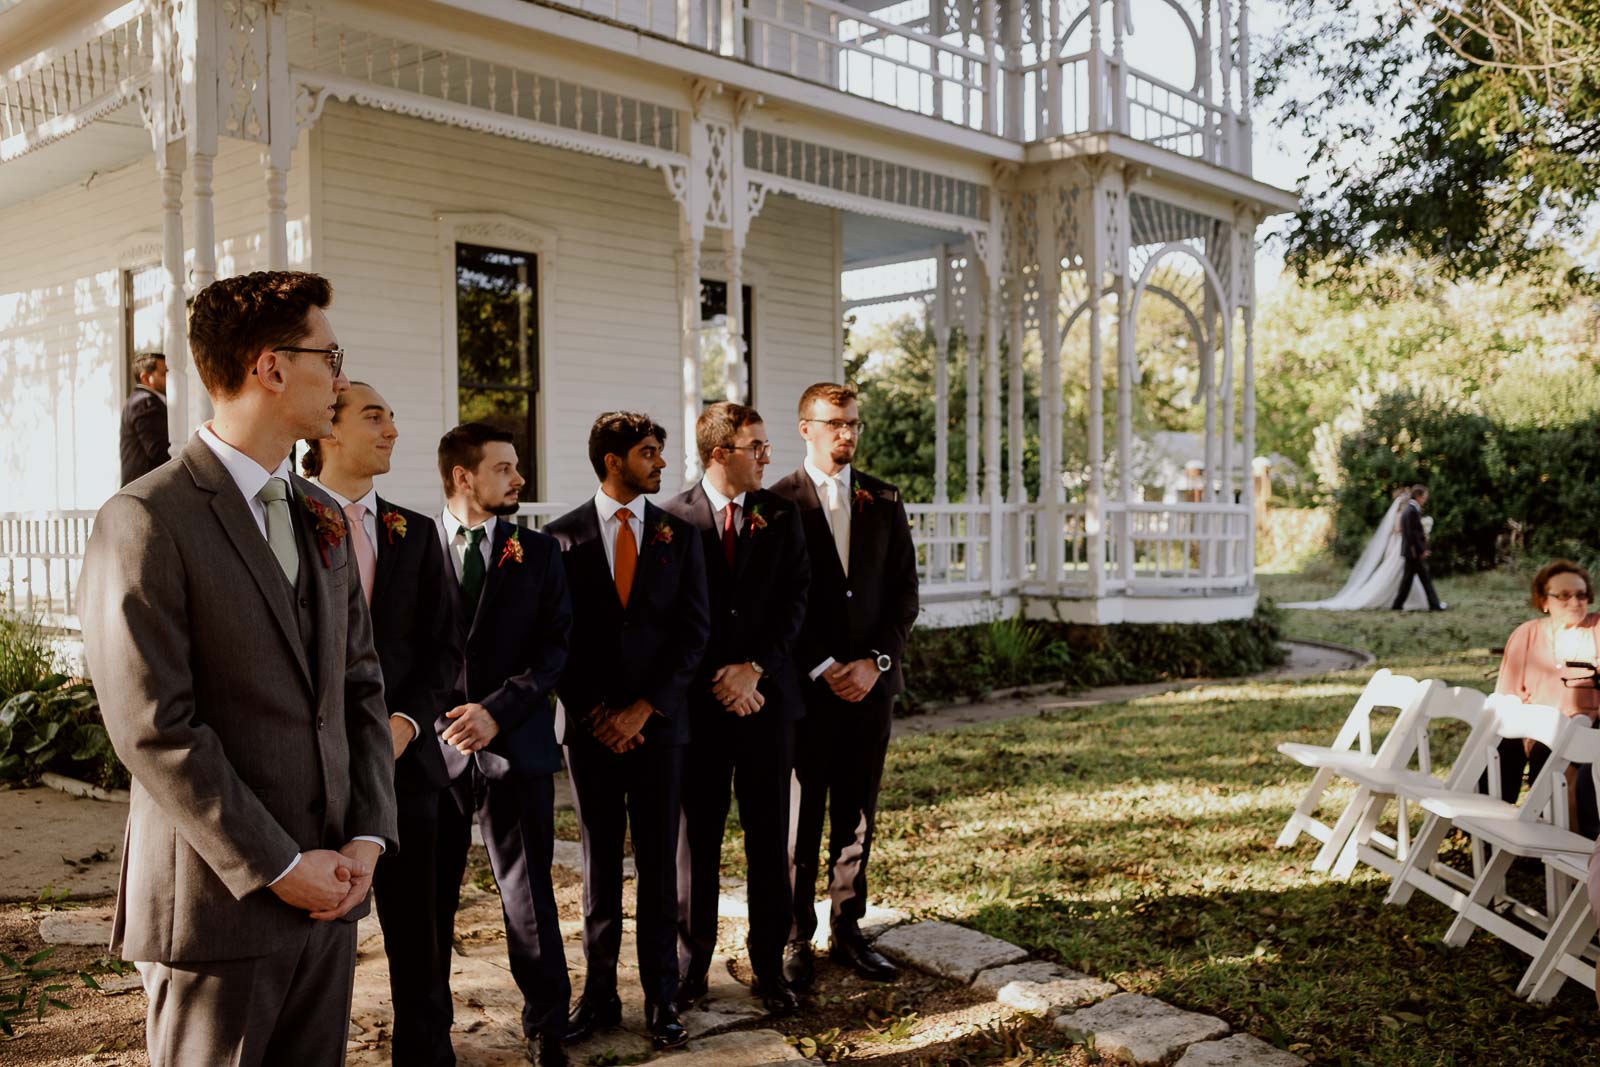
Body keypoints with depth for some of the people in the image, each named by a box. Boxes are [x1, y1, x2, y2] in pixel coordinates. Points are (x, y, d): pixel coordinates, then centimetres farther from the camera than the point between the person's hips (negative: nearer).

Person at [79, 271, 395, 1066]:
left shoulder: (323, 517, 12)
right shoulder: (146, 521, -12)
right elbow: (155, 730, -17)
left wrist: (367, 837, 0)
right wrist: (277, 868, -14)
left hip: (328, 891, 7)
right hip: (217, 905, -6)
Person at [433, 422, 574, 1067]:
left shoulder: (538, 553, 7)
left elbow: (554, 647, 1)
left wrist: (498, 710, -11)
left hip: (516, 743, 0)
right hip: (434, 744, 0)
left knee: (529, 893, 5)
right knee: (431, 892, 10)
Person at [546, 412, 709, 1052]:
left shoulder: (678, 534, 5)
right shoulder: (564, 536, 2)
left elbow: (694, 631, 0)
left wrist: (643, 709, -9)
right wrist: (594, 712, -8)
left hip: (657, 720, 1)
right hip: (590, 724, 0)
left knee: (658, 862, 5)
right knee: (599, 861, 8)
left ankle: (661, 998, 14)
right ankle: (599, 995, 17)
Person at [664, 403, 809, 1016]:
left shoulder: (781, 515, 6)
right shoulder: (673, 517, -2)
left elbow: (795, 600, 1)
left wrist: (755, 668, -10)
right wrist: (716, 680, -8)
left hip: (767, 694, 2)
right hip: (698, 699, -2)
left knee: (769, 838, 7)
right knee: (695, 837, 6)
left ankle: (769, 966, 19)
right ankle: (692, 965, 19)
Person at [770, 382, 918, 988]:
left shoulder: (885, 502, 9)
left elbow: (904, 591, 7)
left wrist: (875, 662, -5)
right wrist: (823, 668, -10)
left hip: (870, 683, 4)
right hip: (802, 685, -3)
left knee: (857, 818, 9)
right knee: (799, 820, 2)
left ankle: (847, 932, 20)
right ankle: (795, 940, 13)